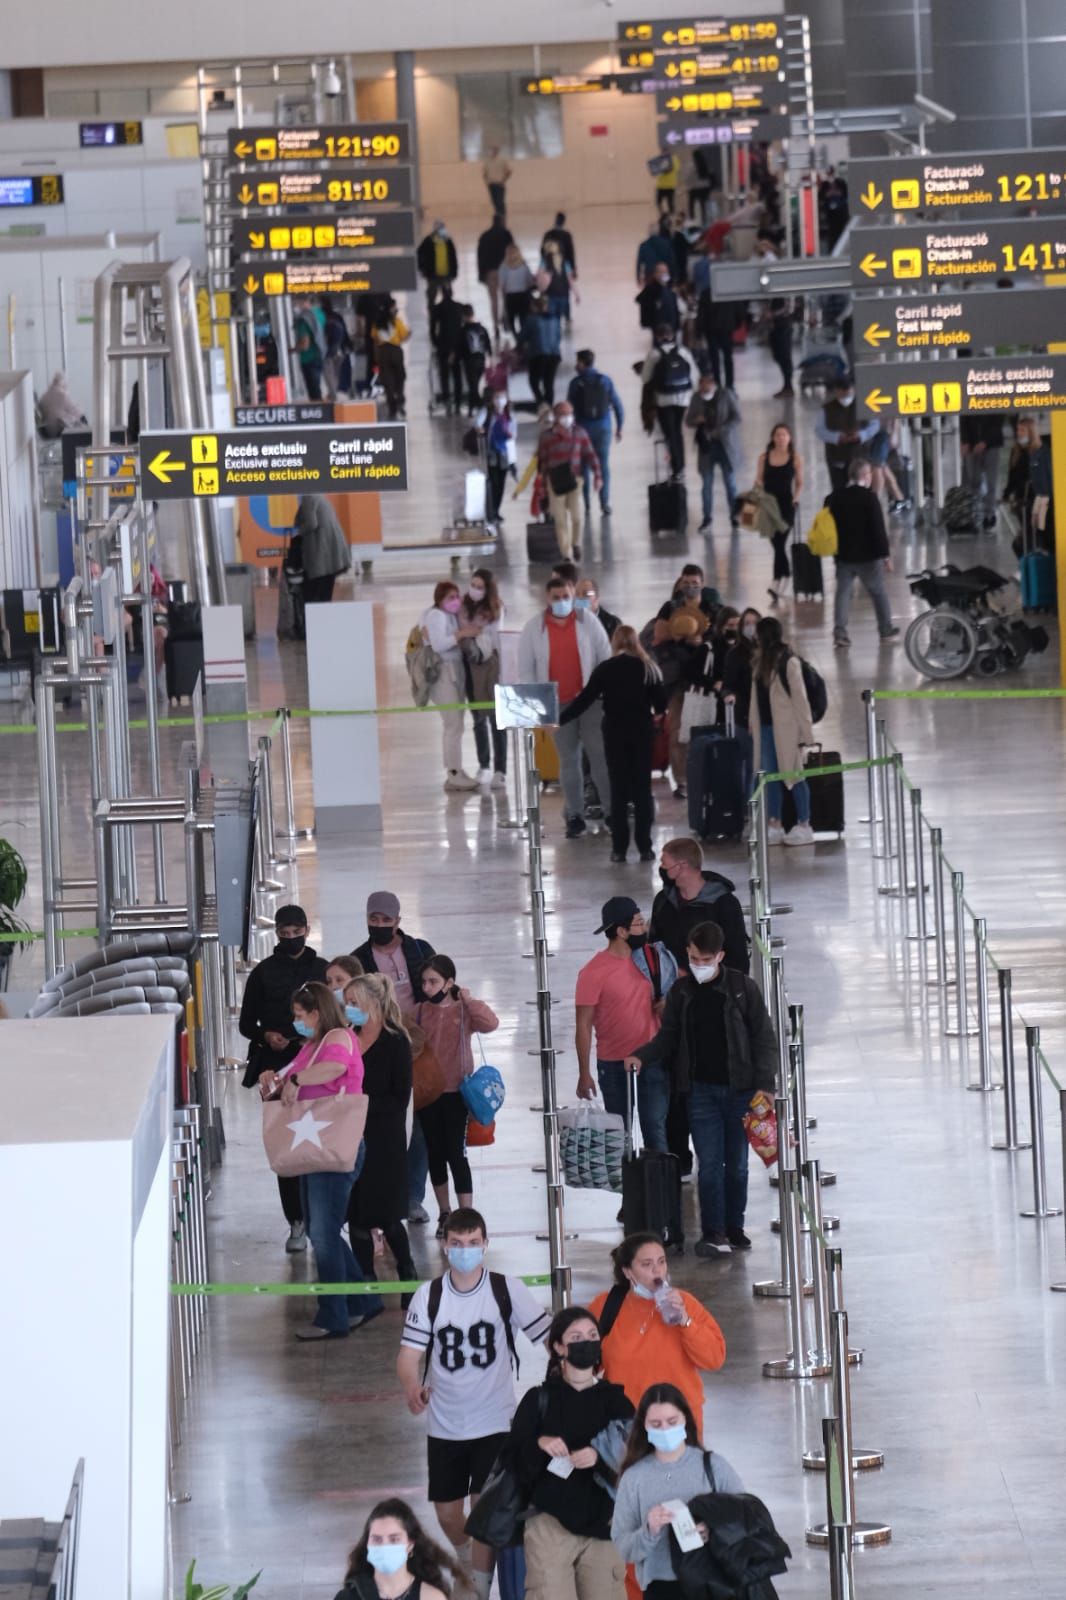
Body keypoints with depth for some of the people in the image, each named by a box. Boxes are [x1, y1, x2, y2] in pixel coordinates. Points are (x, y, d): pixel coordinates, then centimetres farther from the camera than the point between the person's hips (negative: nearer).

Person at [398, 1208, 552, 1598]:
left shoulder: (507, 1290, -6)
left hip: (494, 1423, -2)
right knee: (447, 1512, 10)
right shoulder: (429, 1296, -3)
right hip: (445, 1426, 2)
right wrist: (412, 1388, -29)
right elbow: (409, 1353, -8)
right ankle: (467, 1562, 39)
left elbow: (550, 1336, -4)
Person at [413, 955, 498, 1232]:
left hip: (456, 1093, -3)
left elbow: (490, 1023, -22)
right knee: (435, 1154, 11)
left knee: (456, 1153, -6)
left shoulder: (464, 1010, -5)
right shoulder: (419, 1012, 3)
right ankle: (444, 1214, 25)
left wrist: (470, 1001, -22)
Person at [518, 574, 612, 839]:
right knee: (568, 760, 3)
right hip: (557, 703, 1)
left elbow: (606, 658, 5)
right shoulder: (534, 628, 2)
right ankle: (575, 816, 8)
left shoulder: (588, 621, 3)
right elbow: (525, 669, 4)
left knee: (600, 755, -5)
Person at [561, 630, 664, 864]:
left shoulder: (605, 669, -5)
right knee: (642, 788, 5)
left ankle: (619, 848, 0)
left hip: (615, 732, -1)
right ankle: (644, 847, 1)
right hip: (642, 731, 1)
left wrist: (560, 719, -1)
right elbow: (660, 704, 0)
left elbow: (585, 699, -7)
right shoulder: (648, 668, -1)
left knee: (618, 789, 4)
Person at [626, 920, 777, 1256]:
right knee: (710, 1163, -6)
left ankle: (734, 1229, 19)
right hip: (701, 1090, 0)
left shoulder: (743, 987, -2)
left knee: (737, 1164, 8)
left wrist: (764, 1084, -7)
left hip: (740, 1089, 0)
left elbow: (763, 1037, -1)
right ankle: (713, 1234, -7)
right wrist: (641, 1055, -11)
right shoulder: (681, 992, 3)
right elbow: (668, 1037, 8)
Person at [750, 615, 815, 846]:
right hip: (766, 726, 7)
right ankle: (775, 826, 13)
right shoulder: (760, 663, 11)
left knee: (794, 775, -2)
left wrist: (803, 731, -13)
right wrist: (753, 724, 9)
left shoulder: (789, 662, -10)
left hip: (786, 727, -7)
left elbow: (799, 697, -11)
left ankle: (804, 825, 3)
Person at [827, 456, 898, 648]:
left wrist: (834, 550, 21)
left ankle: (840, 632, -5)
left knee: (843, 592, 7)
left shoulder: (834, 498, 3)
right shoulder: (869, 498, -15)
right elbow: (878, 529, -16)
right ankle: (886, 629, 21)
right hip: (867, 555, -4)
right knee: (878, 592, 12)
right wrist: (885, 555, -10)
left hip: (843, 555, 4)